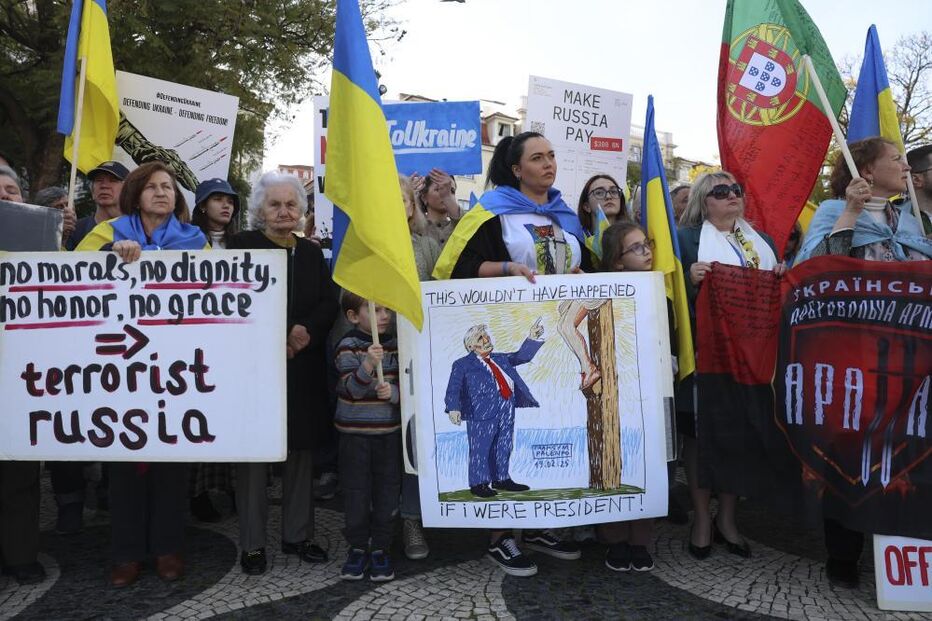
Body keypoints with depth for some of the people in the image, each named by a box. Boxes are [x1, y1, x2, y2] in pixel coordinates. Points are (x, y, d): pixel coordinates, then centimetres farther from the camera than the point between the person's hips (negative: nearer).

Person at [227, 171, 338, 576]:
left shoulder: (311, 252, 14)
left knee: (301, 450, 9)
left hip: (303, 368, 5)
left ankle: (297, 535, 22)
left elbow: (329, 304, 7)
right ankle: (252, 543, 12)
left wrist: (307, 330, -12)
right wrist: (278, 339, -16)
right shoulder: (242, 245, 0)